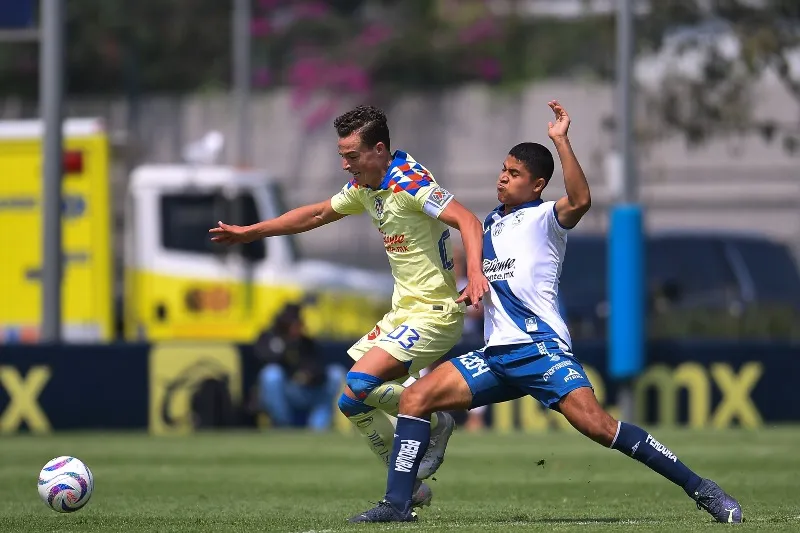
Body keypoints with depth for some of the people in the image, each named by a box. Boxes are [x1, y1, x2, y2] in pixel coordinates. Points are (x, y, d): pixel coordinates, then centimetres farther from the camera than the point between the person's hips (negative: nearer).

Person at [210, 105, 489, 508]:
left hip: (434, 312, -10)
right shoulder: (364, 186, 8)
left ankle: (435, 422, -1)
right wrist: (250, 232, 26)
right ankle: (409, 488, 13)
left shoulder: (409, 182, -19)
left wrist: (475, 272, -46)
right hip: (403, 311, 10)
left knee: (362, 383, -24)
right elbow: (317, 214, 24)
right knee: (354, 402, 5)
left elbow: (468, 221, -29)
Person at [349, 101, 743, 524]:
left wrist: (560, 141, -26)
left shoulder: (544, 218, -1)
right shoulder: (492, 222, 21)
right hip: (496, 355, 7)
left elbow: (580, 201, -25)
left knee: (597, 425, -22)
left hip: (540, 349, -7)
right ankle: (397, 504, -3)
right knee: (415, 398, -4)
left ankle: (699, 489, -15)